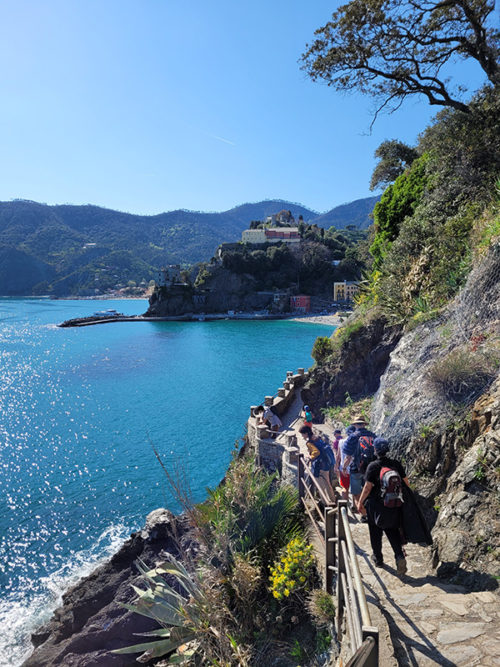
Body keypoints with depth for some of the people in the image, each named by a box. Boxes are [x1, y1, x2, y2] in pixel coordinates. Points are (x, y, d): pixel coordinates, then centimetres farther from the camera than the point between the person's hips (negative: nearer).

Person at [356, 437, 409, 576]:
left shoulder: (373, 466, -15)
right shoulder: (396, 463, -3)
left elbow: (367, 487, -17)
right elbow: (406, 481, 4)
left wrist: (360, 503, -7)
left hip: (376, 504, -3)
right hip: (394, 504, 4)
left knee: (376, 532, 15)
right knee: (392, 531, 18)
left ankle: (378, 558, 28)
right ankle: (399, 556, -2)